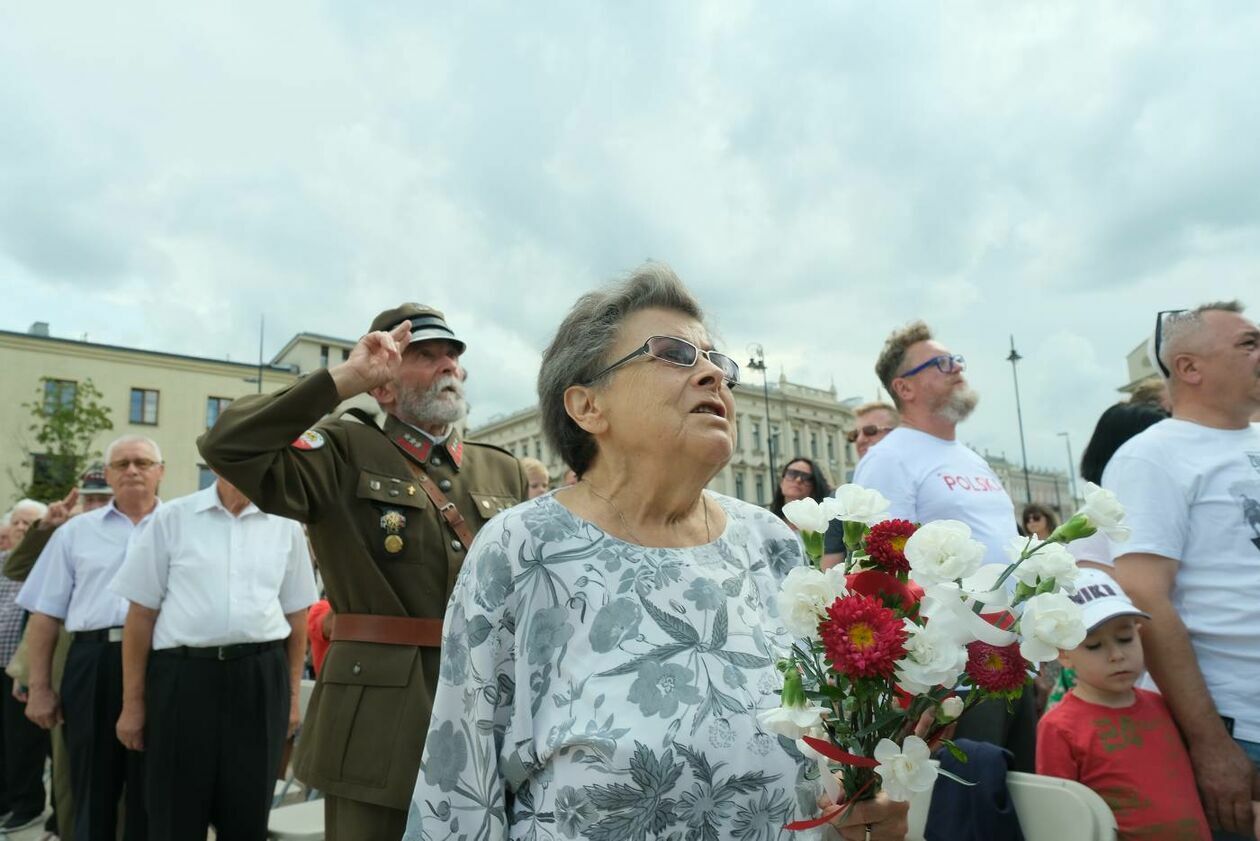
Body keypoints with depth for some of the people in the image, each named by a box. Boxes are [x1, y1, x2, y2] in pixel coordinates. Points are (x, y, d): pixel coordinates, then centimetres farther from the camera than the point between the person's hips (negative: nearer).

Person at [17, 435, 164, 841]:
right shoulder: (75, 532, 12)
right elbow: (45, 614, 10)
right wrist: (39, 687, 5)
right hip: (94, 664, 2)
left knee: (151, 791, 9)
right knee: (92, 790, 13)